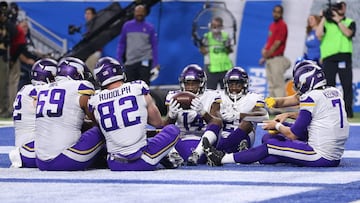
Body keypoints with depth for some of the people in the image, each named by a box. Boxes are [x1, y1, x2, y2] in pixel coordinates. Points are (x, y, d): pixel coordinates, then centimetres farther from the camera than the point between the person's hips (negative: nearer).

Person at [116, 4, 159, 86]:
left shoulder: (150, 28, 3)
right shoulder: (127, 26, 8)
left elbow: (154, 47, 5)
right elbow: (121, 44, 14)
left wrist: (156, 65, 0)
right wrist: (118, 61, 8)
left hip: (145, 61, -2)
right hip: (130, 62, 2)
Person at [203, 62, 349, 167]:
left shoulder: (311, 97, -12)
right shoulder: (335, 92, 12)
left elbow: (294, 135, -10)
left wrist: (277, 126, 9)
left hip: (321, 157, -8)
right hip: (335, 158, 8)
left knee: (270, 145, 3)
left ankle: (222, 159, 10)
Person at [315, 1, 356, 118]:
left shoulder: (350, 22, 14)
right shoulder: (326, 23, 14)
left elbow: (348, 33, -7)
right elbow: (318, 34, -3)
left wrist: (338, 20, -6)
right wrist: (324, 18, -1)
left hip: (344, 56, 0)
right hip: (328, 57, 0)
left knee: (347, 85, -5)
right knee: (329, 85, -1)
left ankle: (348, 110, -3)